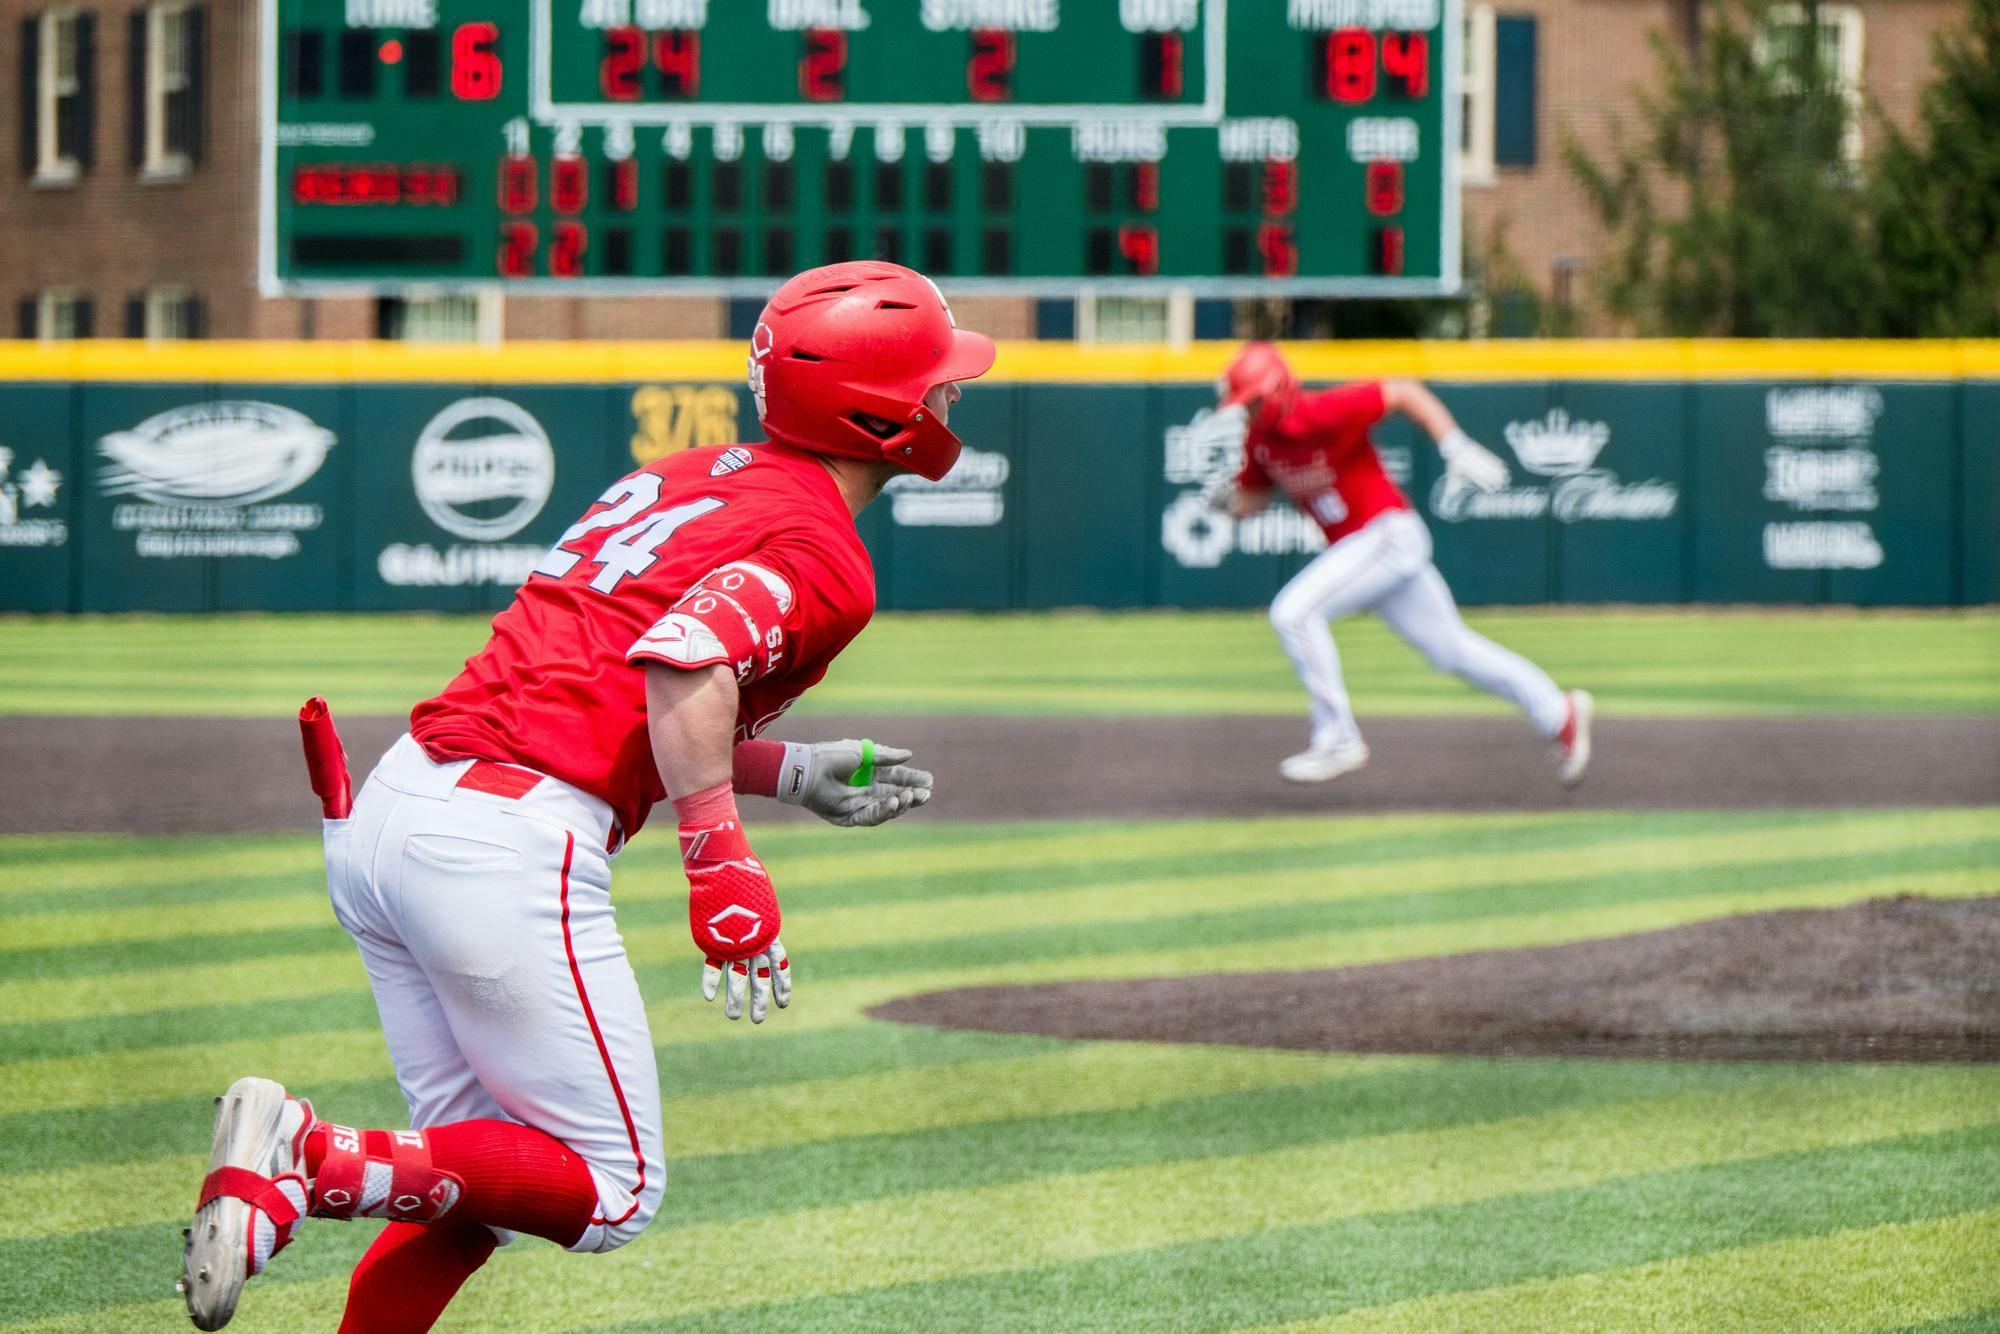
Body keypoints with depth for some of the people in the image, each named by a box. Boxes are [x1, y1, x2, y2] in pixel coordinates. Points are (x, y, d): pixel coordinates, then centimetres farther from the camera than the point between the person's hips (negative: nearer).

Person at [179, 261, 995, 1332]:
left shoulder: (682, 478, 22)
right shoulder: (825, 558, -4)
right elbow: (686, 666, -23)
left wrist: (796, 775, 28)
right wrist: (722, 863, -25)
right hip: (505, 852, -9)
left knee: (481, 1177, 18)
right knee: (611, 1193, 1)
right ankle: (308, 1162, -14)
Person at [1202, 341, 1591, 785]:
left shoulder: (1324, 414, -21)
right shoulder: (1259, 436, 4)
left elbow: (1404, 393, -17)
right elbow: (1249, 502, 15)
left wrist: (1458, 449, -22)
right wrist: (1225, 495, -8)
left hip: (1388, 534, -9)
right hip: (1356, 545, 9)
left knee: (1294, 611, -18)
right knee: (1449, 647, 14)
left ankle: (1336, 740, -11)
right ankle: (1558, 713, 24)